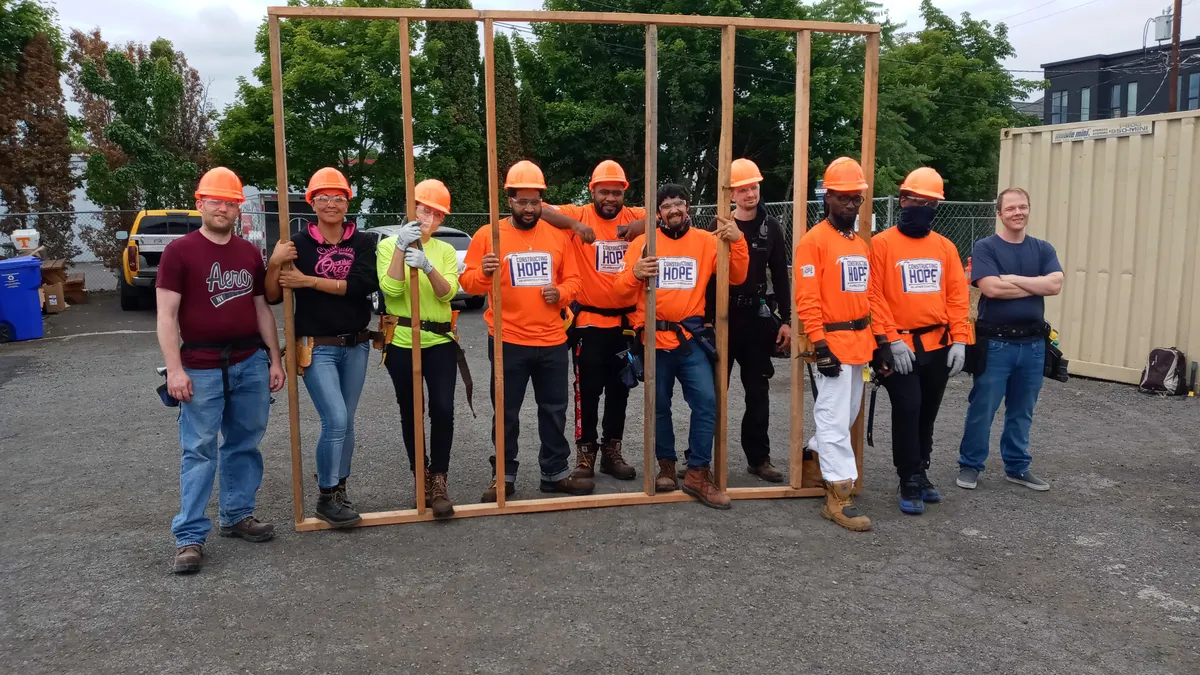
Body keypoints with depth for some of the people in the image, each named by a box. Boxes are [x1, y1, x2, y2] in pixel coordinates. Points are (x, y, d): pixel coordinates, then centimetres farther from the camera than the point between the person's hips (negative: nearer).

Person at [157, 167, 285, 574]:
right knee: (199, 452, -2)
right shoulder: (180, 251, -4)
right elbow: (166, 315, -8)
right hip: (202, 368, -5)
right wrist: (175, 369, -16)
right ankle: (190, 537, 4)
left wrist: (274, 360, 9)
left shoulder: (250, 254, 11)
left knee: (244, 444, 11)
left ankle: (238, 515, 25)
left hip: (251, 364, 5)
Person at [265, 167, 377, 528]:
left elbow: (363, 285, -16)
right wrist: (274, 264, -21)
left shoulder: (363, 242, 1)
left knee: (346, 422, 12)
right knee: (335, 421, -12)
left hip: (356, 346, 3)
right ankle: (326, 498, 4)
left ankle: (339, 490, 27)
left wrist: (309, 281, -19)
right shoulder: (299, 244, -4)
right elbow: (272, 296, -3)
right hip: (317, 348, -3)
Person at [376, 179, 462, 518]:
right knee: (410, 413, 9)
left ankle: (438, 480, 3)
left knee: (443, 409, -11)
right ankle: (421, 477, 24)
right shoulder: (389, 245, 2)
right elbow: (392, 290, -14)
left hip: (440, 341, 1)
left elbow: (448, 293, -10)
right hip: (401, 342, -1)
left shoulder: (445, 250, 7)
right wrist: (400, 248, -23)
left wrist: (427, 266, -27)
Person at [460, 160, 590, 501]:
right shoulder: (487, 234, -2)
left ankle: (556, 473, 26)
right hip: (507, 342, -3)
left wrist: (561, 293, -10)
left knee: (554, 410, 13)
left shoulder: (558, 234, 7)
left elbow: (573, 280, 11)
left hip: (552, 341, 3)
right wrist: (484, 272, -26)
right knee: (506, 413, 8)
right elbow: (468, 281, -4)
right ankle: (504, 476, 20)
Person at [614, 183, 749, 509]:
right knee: (659, 406, 9)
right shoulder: (642, 242, 1)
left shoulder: (706, 241, 4)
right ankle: (666, 466, 26)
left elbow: (736, 277, -1)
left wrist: (738, 242, -16)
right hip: (655, 338, 0)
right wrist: (635, 274, -25)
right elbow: (622, 292, -3)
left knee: (706, 400, -7)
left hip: (692, 338, 0)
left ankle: (698, 472, 4)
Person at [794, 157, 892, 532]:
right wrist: (820, 345, -20)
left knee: (849, 412, 17)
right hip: (832, 341, -8)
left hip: (860, 341, 8)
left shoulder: (862, 245, 15)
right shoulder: (814, 240, -9)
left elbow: (868, 297, 18)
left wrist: (879, 341, 13)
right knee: (835, 417, -5)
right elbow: (807, 299, -15)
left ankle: (815, 456, 38)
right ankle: (838, 498, 1)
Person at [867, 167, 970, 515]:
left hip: (938, 347, 5)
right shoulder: (882, 243, -5)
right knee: (907, 410, -8)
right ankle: (910, 482, 6)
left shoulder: (945, 247, 9)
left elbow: (958, 296, 6)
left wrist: (959, 340, -4)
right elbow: (874, 295, -11)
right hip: (901, 347, -4)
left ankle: (920, 473, 30)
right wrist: (893, 339, -17)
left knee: (928, 414, 14)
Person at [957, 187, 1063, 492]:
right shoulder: (985, 248, -4)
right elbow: (992, 288, -19)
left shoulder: (1043, 249, 9)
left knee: (1022, 412, 13)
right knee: (982, 409, 2)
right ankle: (970, 465, 15)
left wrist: (1011, 278, -13)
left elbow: (1056, 284, -8)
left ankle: (1017, 467, 25)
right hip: (995, 343, -4)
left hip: (1033, 343, 4)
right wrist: (1037, 285, -9)